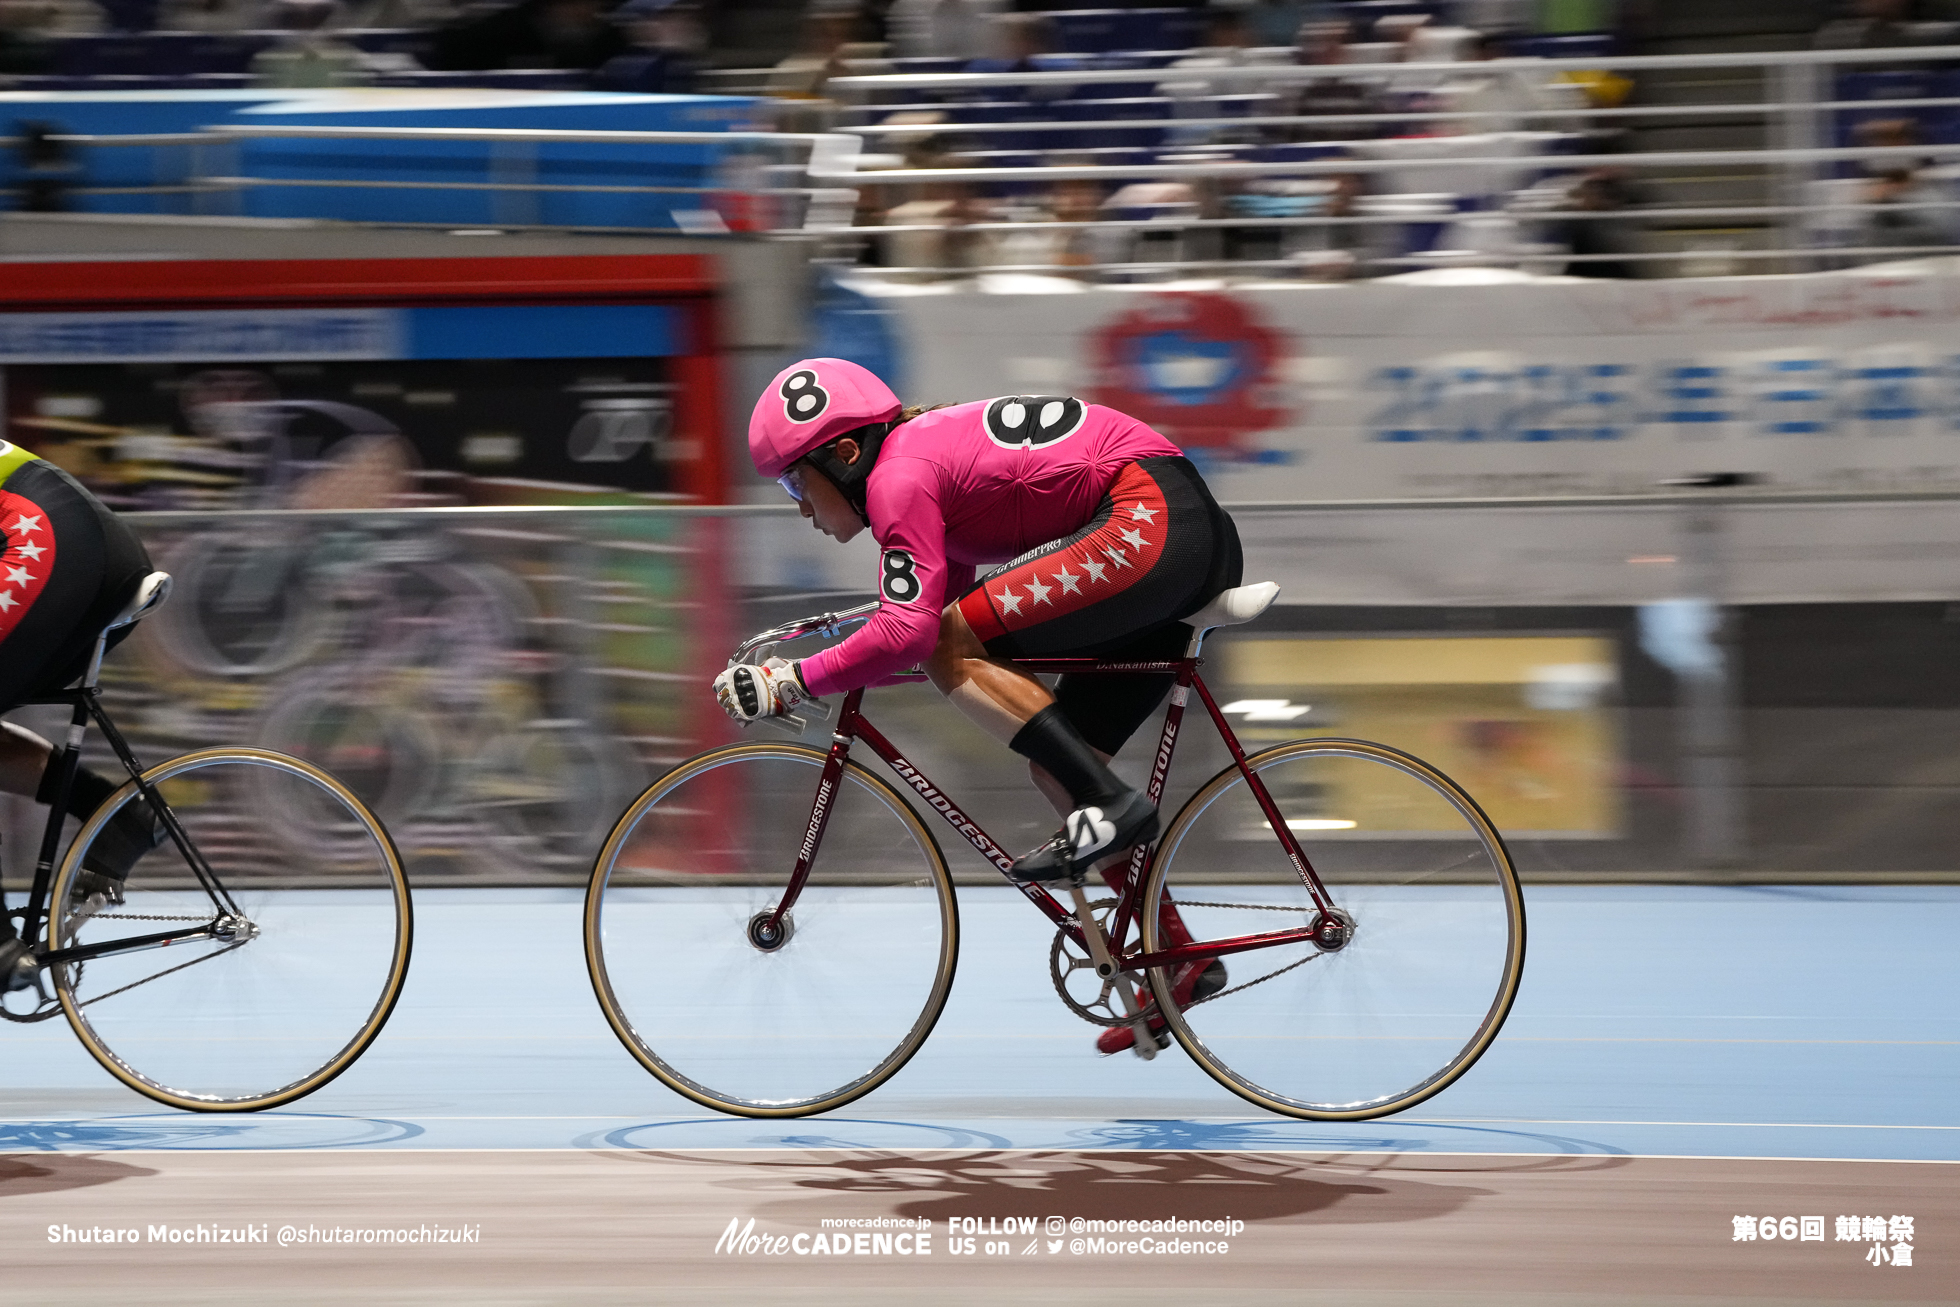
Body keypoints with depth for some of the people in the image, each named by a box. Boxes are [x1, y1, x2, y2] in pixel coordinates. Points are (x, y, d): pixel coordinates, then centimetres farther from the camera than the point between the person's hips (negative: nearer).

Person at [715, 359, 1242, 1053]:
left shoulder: (899, 476, -10)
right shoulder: (929, 453, 20)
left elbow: (910, 631, -20)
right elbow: (938, 605, 29)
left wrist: (792, 682, -14)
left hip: (1150, 522, -10)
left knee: (952, 649, -12)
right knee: (1056, 769, 11)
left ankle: (1108, 806, -13)